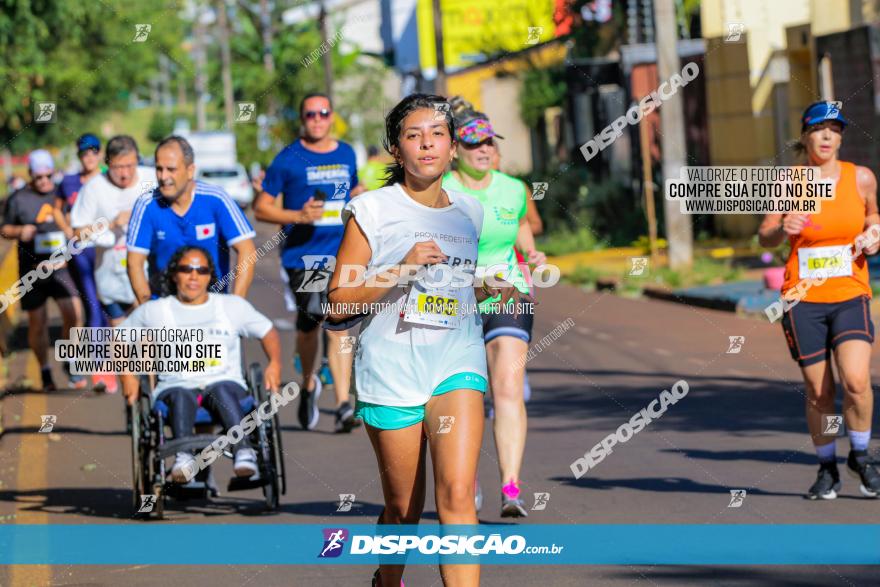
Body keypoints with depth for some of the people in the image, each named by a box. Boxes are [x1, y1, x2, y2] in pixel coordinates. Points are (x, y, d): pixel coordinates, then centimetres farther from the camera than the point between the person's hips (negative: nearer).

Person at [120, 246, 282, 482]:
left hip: (225, 384, 0)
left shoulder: (233, 306, 18)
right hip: (175, 389, 0)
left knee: (222, 390, -37)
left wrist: (274, 363, 2)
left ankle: (243, 451, -57)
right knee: (182, 395, -38)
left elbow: (268, 332, 22)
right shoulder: (154, 311, 17)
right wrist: (127, 375, 9)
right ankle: (183, 457, -59)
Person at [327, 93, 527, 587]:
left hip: (458, 359, 2)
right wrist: (402, 270, -16)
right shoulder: (373, 210, -1)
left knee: (457, 494, -16)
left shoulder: (470, 213, 12)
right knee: (403, 509, 6)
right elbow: (338, 304, -5)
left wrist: (489, 289, 8)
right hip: (392, 366, -2)